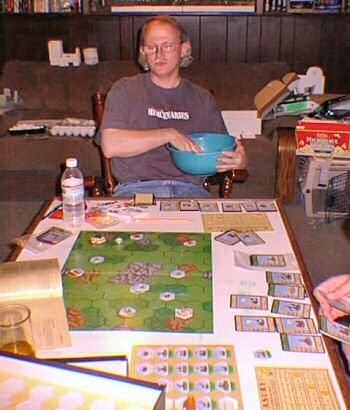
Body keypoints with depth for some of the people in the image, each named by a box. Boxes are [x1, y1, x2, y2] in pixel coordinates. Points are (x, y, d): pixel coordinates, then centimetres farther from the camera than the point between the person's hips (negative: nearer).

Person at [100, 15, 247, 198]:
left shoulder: (202, 99, 17)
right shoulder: (125, 90, 8)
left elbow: (223, 153, 18)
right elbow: (109, 145, -7)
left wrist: (239, 160, -8)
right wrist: (169, 134, -10)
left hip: (188, 189, 3)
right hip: (137, 189, -2)